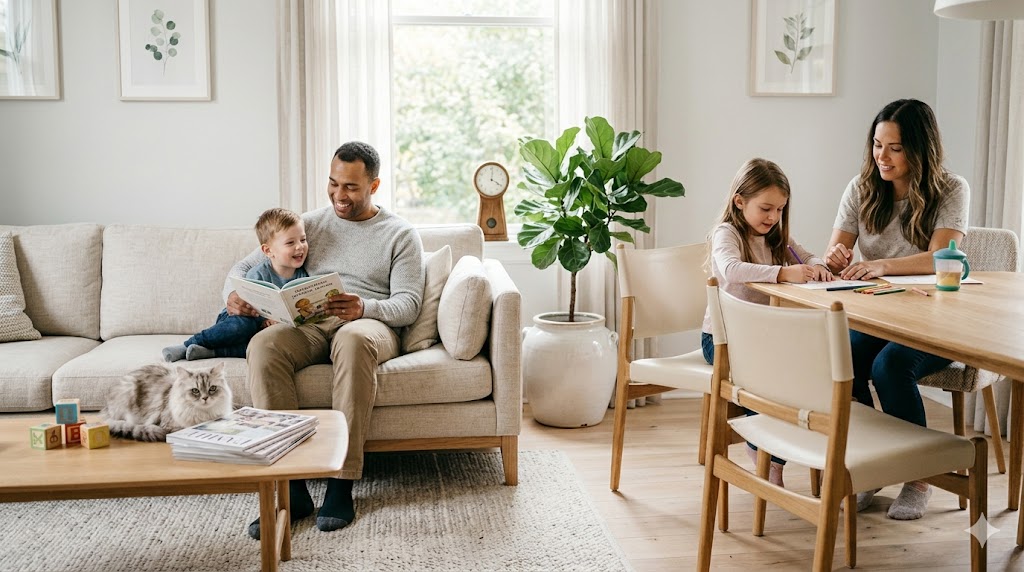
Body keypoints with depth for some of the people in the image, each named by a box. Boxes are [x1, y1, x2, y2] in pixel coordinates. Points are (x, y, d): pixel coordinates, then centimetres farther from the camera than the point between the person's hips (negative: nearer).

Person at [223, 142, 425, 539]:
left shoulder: (400, 234, 11)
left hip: (370, 324, -3)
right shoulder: (310, 224, 20)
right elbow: (245, 266, 19)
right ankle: (291, 488, -31)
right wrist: (233, 294, -6)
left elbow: (408, 305, 0)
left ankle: (342, 484, -35)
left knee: (353, 339, -41)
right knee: (263, 346, -32)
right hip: (309, 326, 3)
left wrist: (364, 308, -23)